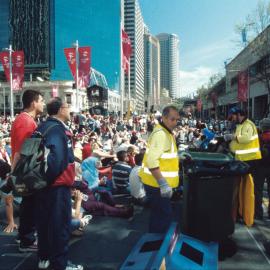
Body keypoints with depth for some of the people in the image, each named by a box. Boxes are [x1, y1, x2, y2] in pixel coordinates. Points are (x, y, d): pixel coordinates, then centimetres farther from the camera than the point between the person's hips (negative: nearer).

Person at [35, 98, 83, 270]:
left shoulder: (43, 127, 11)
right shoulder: (57, 129, -18)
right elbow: (56, 157, -32)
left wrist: (45, 177, 15)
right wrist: (52, 176, -18)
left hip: (44, 183, 10)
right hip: (58, 183, -10)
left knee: (45, 220, 17)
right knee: (61, 223, 1)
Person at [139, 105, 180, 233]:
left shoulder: (166, 132, 12)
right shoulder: (161, 134, -22)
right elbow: (152, 161, -31)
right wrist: (163, 183, -31)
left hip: (158, 182, 11)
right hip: (157, 183, -11)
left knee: (158, 214, 22)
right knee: (165, 215, -2)